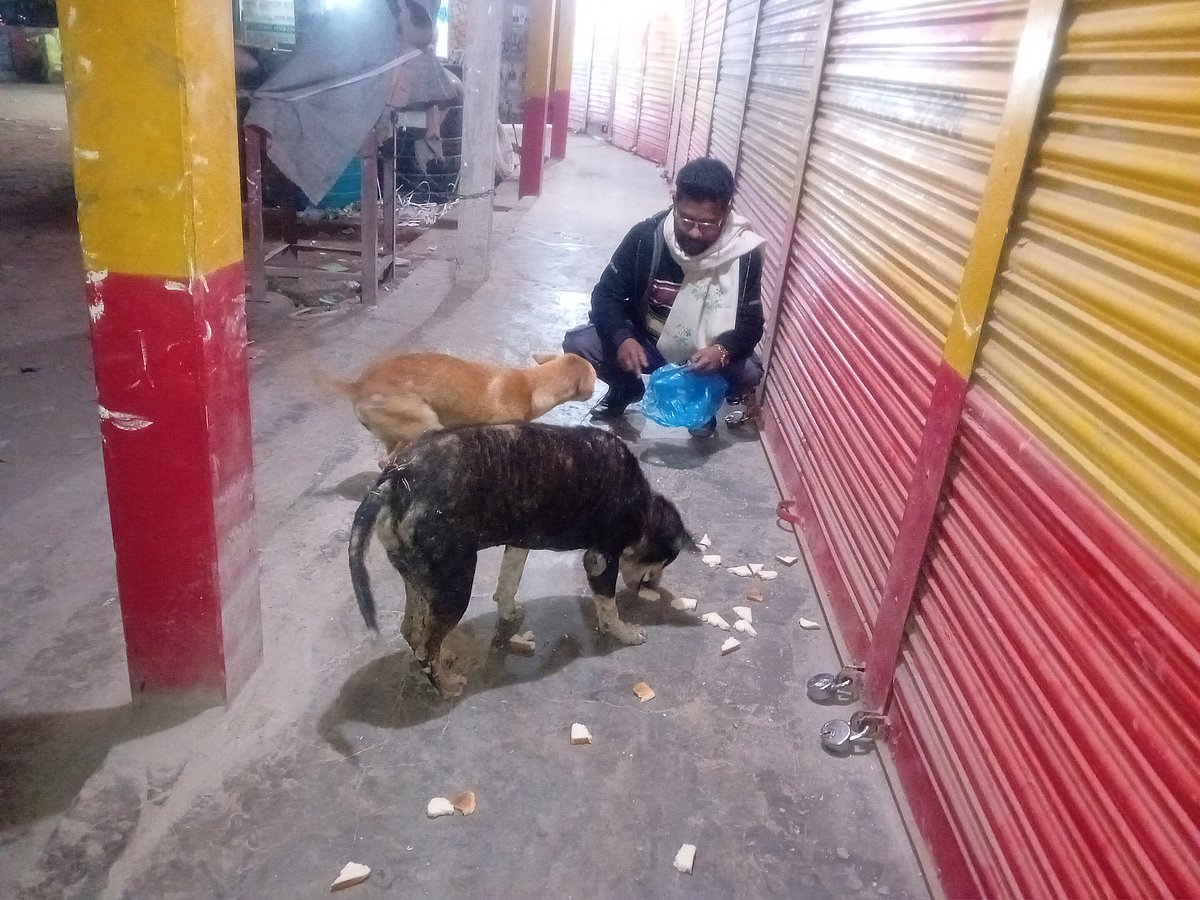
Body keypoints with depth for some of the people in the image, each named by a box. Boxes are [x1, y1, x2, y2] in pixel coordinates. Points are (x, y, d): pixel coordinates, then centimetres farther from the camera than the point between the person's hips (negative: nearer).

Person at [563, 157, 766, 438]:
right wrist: (622, 338, -34)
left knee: (749, 373, -30)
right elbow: (606, 294, -13)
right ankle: (627, 387, 12)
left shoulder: (744, 253, -20)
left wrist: (723, 350, -38)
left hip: (706, 354, -1)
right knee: (577, 343, -21)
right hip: (644, 340, 1)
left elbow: (751, 323, -14)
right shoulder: (645, 236, -19)